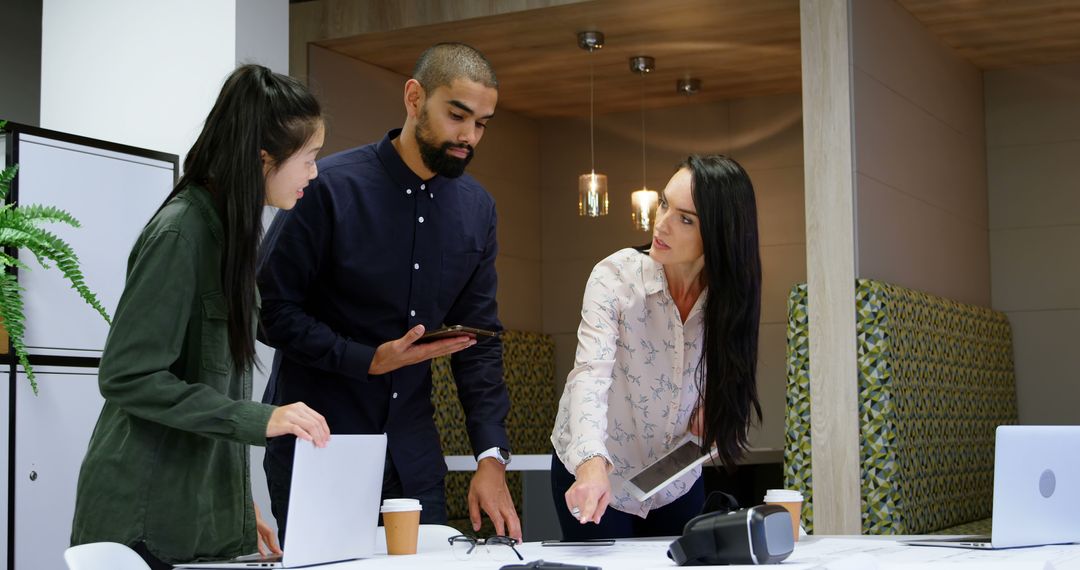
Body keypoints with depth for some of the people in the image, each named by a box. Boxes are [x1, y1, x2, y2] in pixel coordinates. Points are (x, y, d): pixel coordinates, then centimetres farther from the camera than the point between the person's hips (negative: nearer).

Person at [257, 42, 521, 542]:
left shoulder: (477, 208, 2)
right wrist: (369, 360, -20)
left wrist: (491, 457, -6)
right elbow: (271, 309, -11)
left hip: (412, 453, 5)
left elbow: (478, 338, 3)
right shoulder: (330, 187, -14)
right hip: (316, 444, -4)